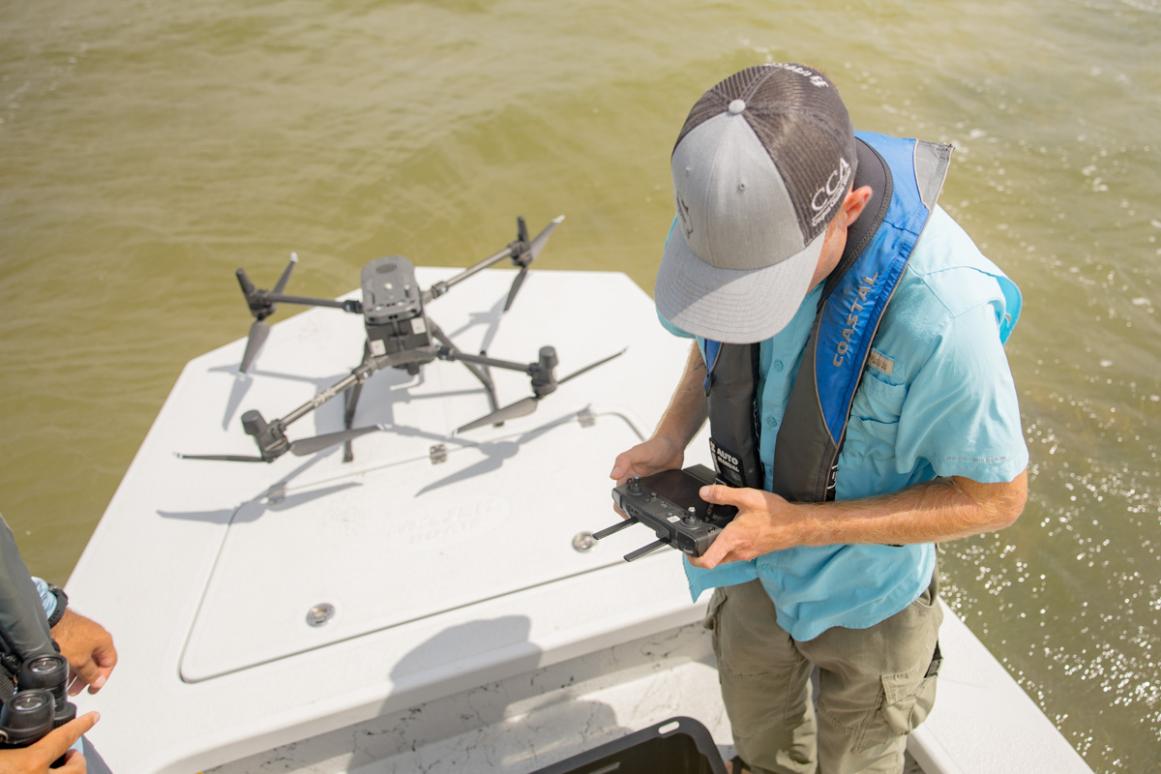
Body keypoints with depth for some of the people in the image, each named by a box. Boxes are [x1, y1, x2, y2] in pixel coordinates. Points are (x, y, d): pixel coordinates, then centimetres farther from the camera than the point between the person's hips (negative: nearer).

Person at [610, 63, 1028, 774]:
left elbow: (998, 496, -24)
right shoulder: (738, 217, -21)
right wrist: (672, 437, -17)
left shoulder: (939, 304, -39)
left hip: (863, 590, -4)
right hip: (752, 557, 5)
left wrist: (800, 524, -30)